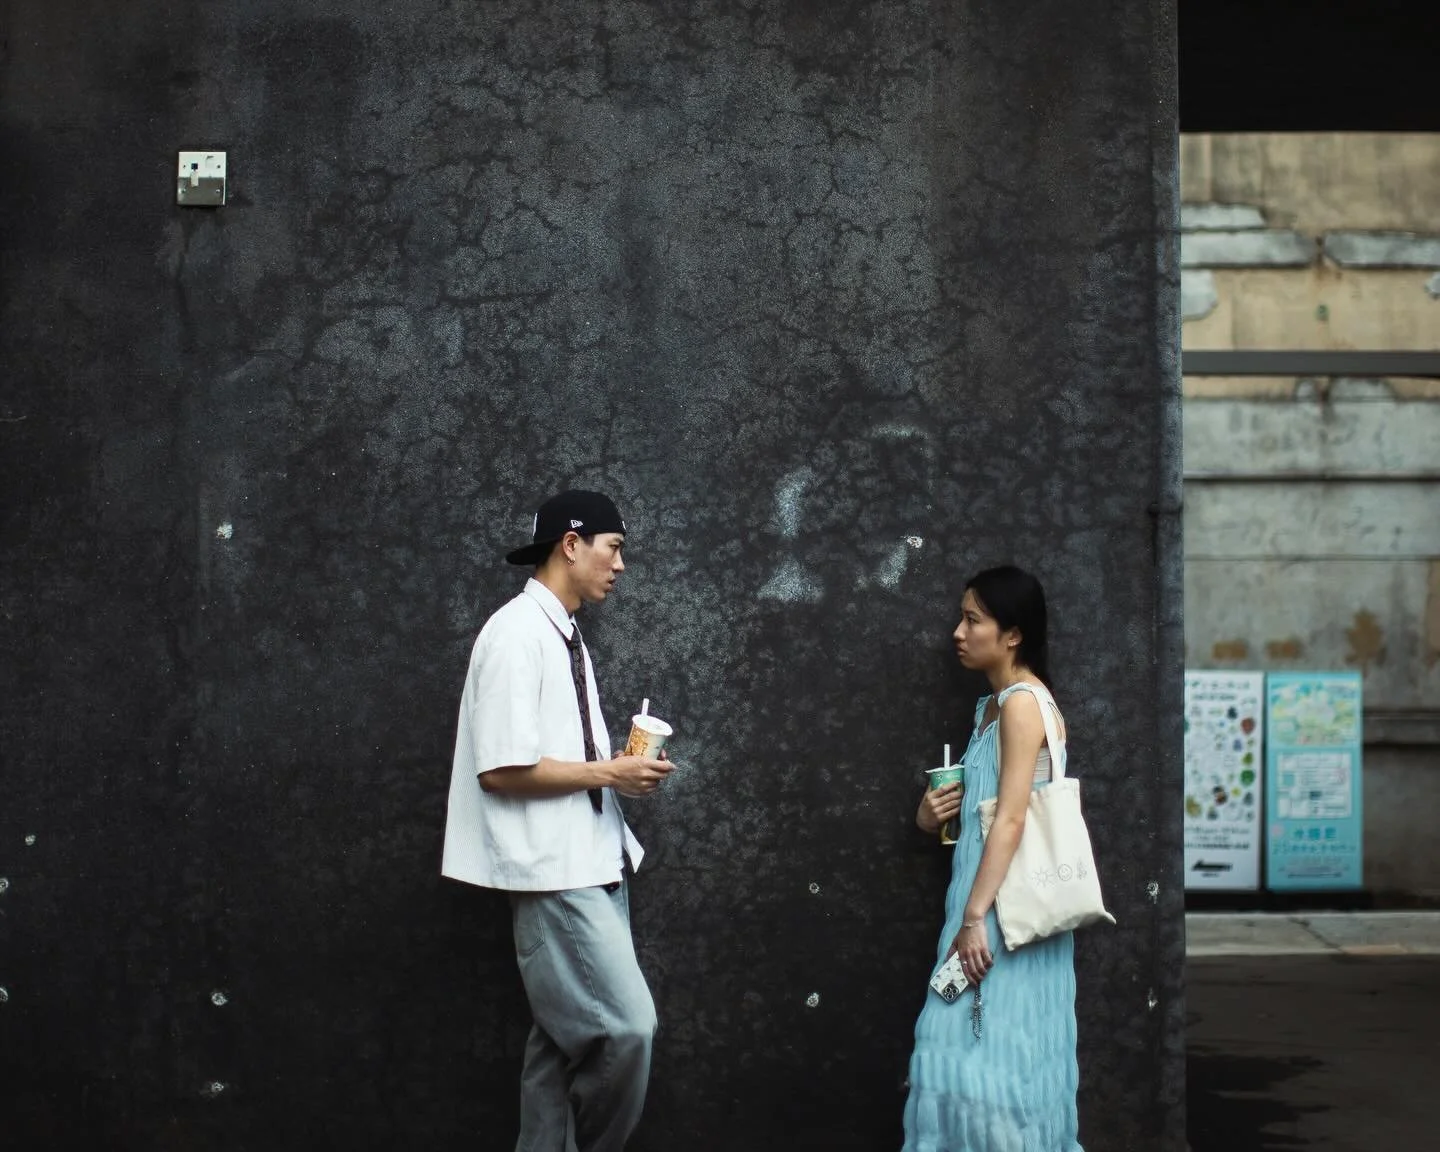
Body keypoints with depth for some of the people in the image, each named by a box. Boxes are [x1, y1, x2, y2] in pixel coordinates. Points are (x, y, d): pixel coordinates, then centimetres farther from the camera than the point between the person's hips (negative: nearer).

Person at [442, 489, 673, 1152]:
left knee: (566, 1036, 11)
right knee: (627, 1025, -10)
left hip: (591, 864, 9)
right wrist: (607, 773, -14)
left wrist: (622, 769, 3)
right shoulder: (518, 632, -14)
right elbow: (501, 769, -19)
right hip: (553, 872, -9)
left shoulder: (566, 638, 14)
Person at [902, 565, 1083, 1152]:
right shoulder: (995, 703, 15)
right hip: (990, 900, 9)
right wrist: (936, 814, 4)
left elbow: (1011, 819, -20)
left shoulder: (1022, 702, -14)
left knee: (995, 1050, -5)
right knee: (973, 1045, 10)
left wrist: (974, 917, -22)